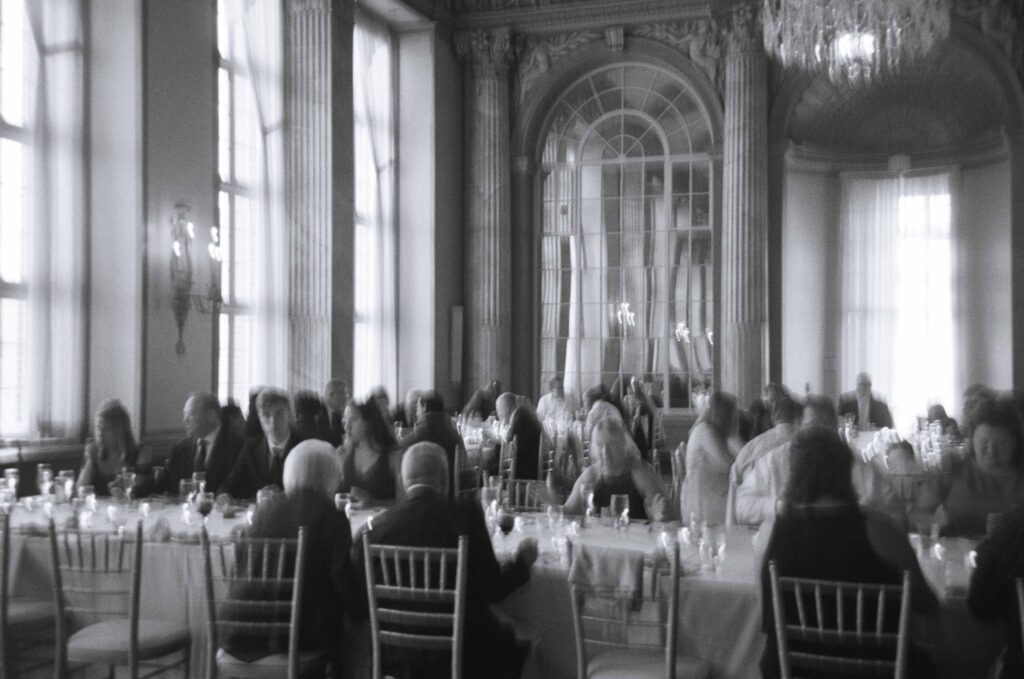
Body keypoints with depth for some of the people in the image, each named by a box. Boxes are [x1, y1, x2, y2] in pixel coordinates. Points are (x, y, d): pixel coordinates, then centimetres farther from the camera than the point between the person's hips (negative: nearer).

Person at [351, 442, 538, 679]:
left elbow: (358, 611, -2)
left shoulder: (375, 528, -7)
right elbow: (491, 590, -9)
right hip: (462, 652, -3)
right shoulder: (465, 513, -13)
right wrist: (521, 562, 10)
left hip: (399, 653, 3)